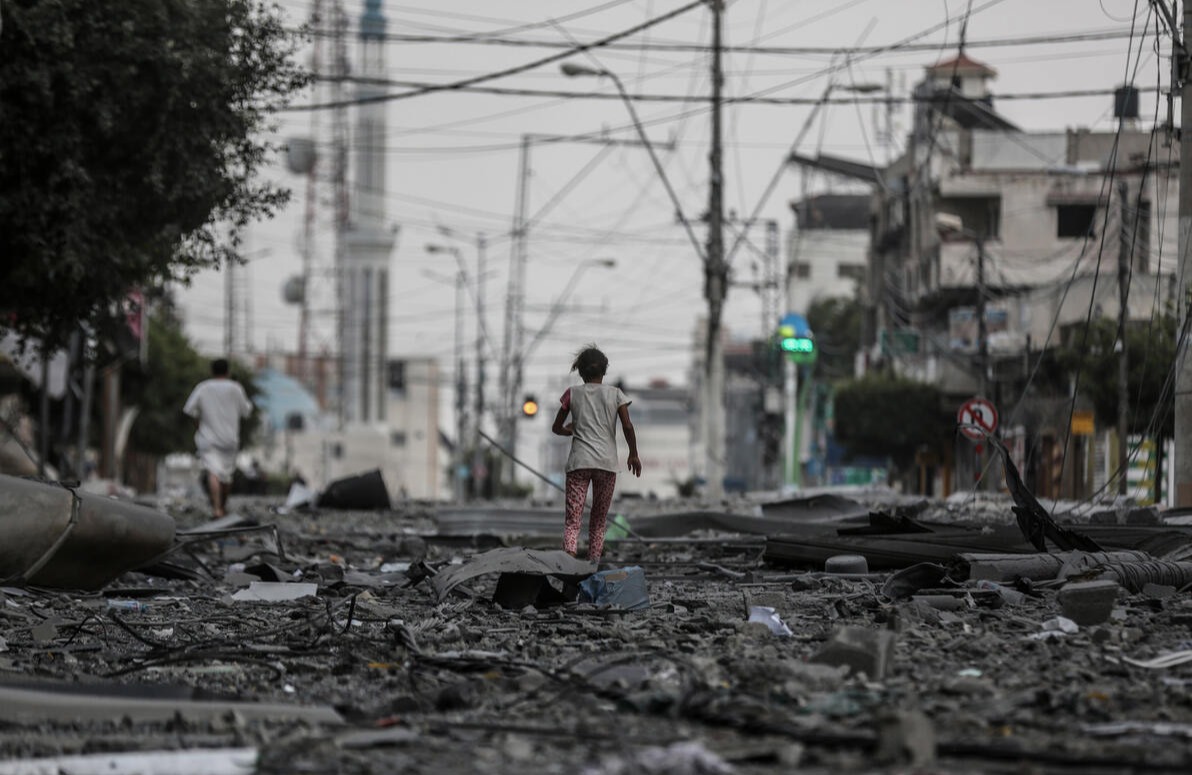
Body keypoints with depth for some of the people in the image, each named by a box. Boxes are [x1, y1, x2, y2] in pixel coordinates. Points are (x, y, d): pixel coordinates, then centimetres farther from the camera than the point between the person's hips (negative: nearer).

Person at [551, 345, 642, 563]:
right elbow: (628, 426, -2)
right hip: (607, 463, 1)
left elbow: (556, 428, 14)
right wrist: (633, 454, 11)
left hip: (578, 463, -1)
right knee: (598, 520, 13)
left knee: (572, 519, -6)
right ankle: (593, 563, 5)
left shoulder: (572, 394, 8)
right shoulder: (615, 394, 6)